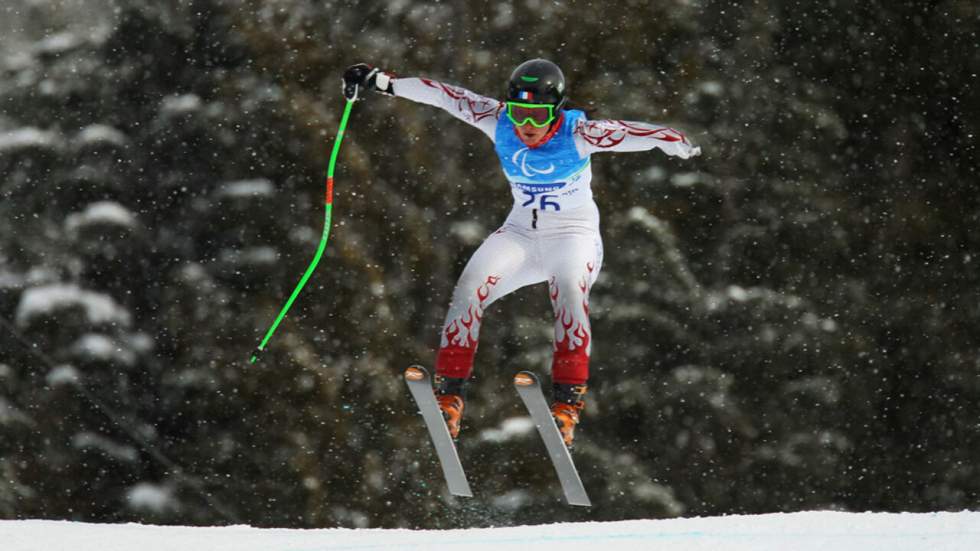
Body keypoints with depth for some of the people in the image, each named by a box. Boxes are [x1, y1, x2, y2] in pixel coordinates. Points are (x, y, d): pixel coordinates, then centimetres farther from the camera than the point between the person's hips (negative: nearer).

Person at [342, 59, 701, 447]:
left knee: (568, 288, -34)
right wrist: (383, 82, 1)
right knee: (472, 284, -20)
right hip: (520, 233, 4)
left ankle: (567, 404, -34)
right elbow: (444, 96, -2)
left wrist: (676, 144, -51)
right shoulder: (500, 123, -9)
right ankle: (449, 397, -14)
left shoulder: (577, 134, -19)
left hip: (574, 233, -4)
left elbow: (628, 134, -32)